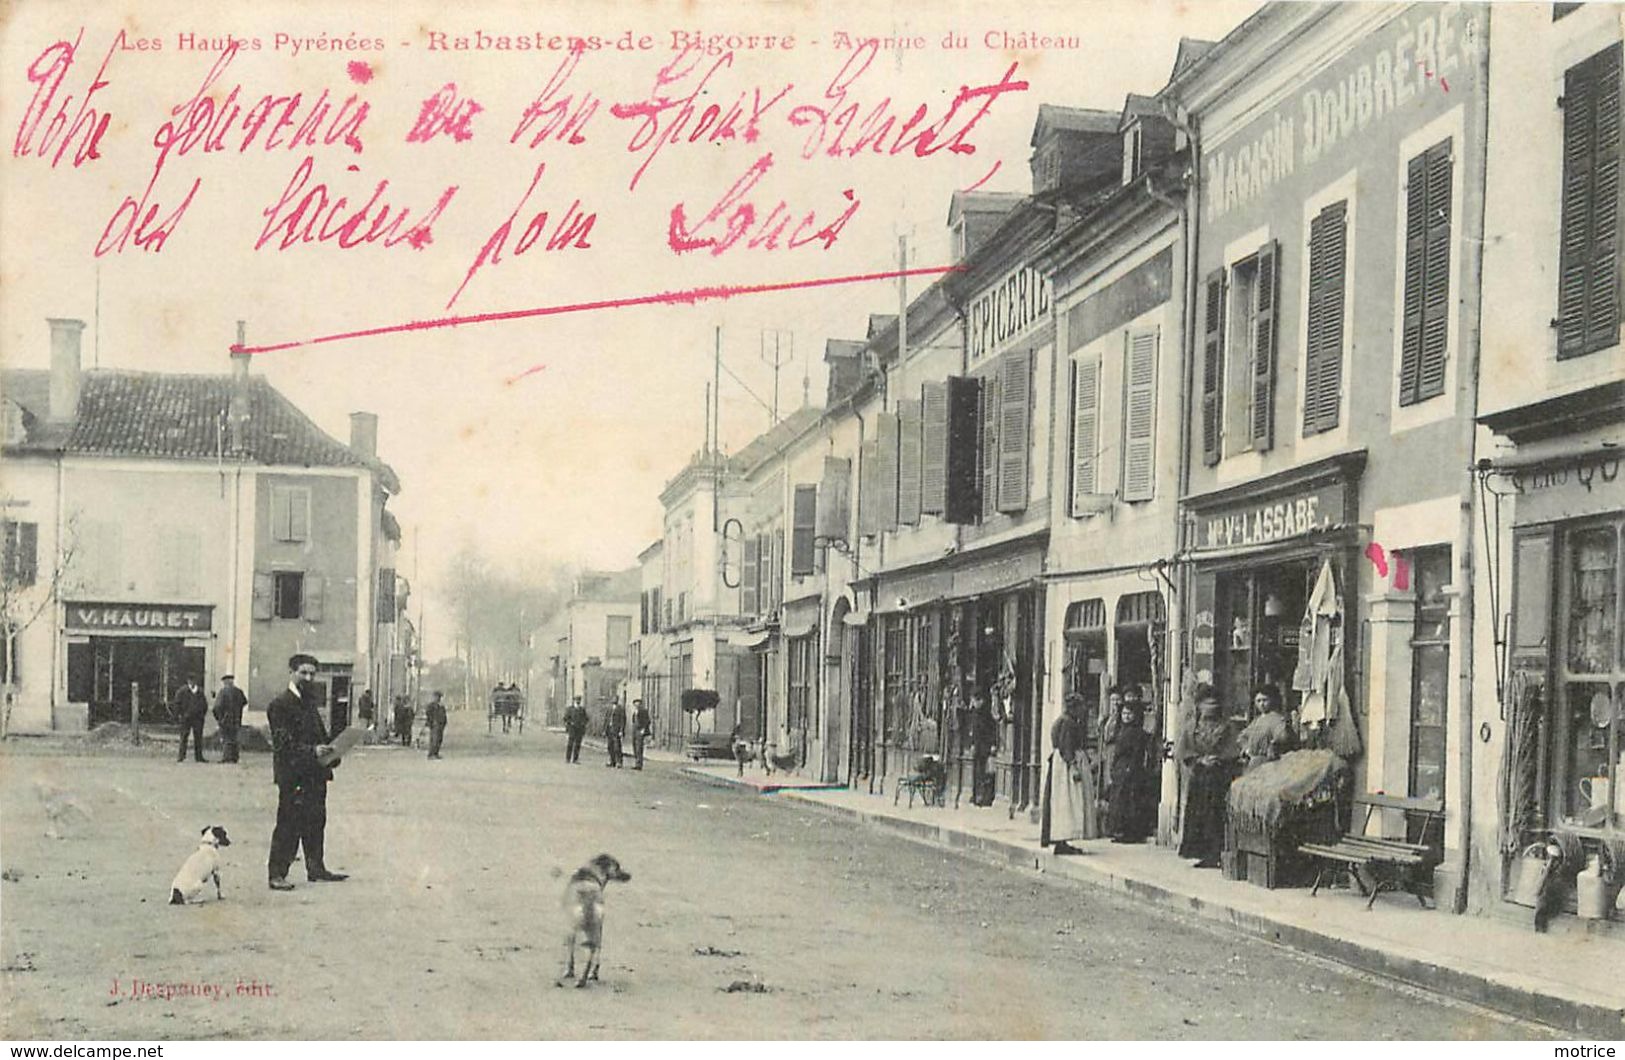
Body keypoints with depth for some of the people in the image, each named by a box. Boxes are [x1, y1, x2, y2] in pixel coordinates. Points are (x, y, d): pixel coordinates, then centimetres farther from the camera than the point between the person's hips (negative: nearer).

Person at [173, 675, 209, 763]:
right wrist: (179, 714, -7)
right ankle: (181, 755, -1)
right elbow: (177, 702, -1)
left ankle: (199, 756, 9)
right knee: (184, 737, -4)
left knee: (198, 737, 4)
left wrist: (203, 714, 13)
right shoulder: (182, 691, 1)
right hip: (186, 718, -4)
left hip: (198, 718, 4)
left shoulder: (200, 691, 15)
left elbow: (205, 704, 22)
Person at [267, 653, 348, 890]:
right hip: (293, 775, -9)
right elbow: (283, 743, -18)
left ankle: (316, 869, 22)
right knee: (288, 824, -6)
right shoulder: (280, 704, -11)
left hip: (315, 774, 9)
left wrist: (329, 753, 6)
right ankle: (276, 874, -1)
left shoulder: (309, 701, 17)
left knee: (316, 822, 13)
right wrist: (312, 751, -27)